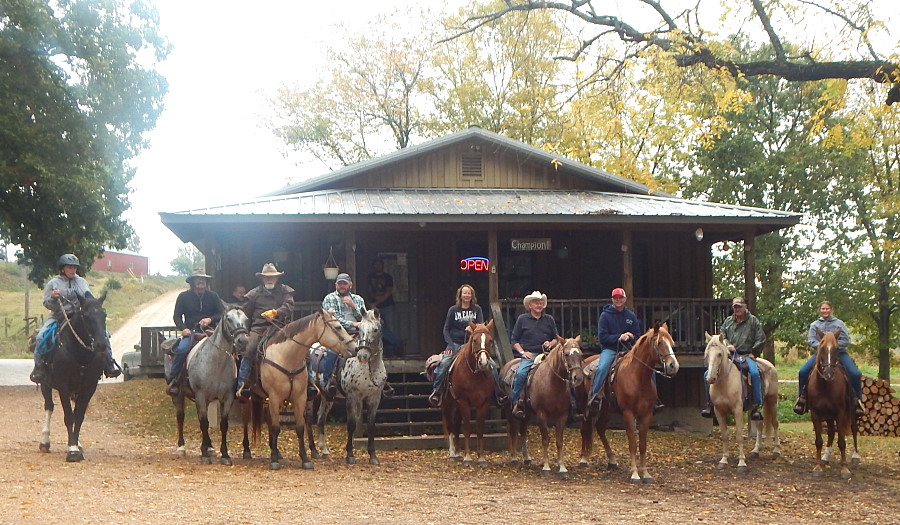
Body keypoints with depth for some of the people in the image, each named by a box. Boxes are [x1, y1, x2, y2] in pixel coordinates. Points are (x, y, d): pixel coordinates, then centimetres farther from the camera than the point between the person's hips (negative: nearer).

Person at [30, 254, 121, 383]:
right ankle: (39, 367, -13)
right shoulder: (53, 283, 3)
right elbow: (47, 304, 1)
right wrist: (52, 298, -20)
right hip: (59, 317, -2)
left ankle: (108, 365, -4)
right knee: (41, 337, -27)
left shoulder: (81, 282, 10)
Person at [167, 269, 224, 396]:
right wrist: (183, 328, -12)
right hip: (191, 331, -1)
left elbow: (223, 313, 4)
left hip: (209, 331, 1)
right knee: (181, 349, -30)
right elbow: (177, 316, 6)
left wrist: (210, 319, -15)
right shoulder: (184, 296, 6)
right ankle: (172, 380, -19)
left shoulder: (213, 296, 8)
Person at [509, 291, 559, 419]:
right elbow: (514, 340, 10)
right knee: (521, 373, -30)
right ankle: (516, 401, -17)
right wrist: (522, 352, -5)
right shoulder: (522, 319, 9)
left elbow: (556, 338, 22)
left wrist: (550, 343, -1)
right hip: (528, 354, -2)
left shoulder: (549, 319, 16)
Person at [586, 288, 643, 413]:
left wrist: (630, 338, -12)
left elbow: (638, 337, 11)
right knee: (602, 368, -33)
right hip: (609, 349, -4)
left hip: (628, 349, 4)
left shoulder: (631, 316, 11)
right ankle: (594, 396, -25)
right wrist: (619, 337, -17)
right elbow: (602, 337, -6)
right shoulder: (605, 315, 0)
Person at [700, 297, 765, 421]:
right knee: (707, 375, -11)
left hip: (746, 356, -4)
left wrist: (753, 353, -3)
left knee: (754, 373, -36)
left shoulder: (753, 320, 7)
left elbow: (761, 339, 5)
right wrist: (727, 345, -3)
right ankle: (710, 404, -2)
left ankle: (756, 407, -31)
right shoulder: (728, 321, 17)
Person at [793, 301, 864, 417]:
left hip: (839, 352, -1)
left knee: (855, 374, -22)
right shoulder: (815, 325, 11)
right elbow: (811, 340, -1)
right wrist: (819, 346, -20)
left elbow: (846, 341, 0)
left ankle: (858, 400, -8)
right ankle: (801, 398, -5)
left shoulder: (839, 323, 7)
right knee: (803, 372, -20)